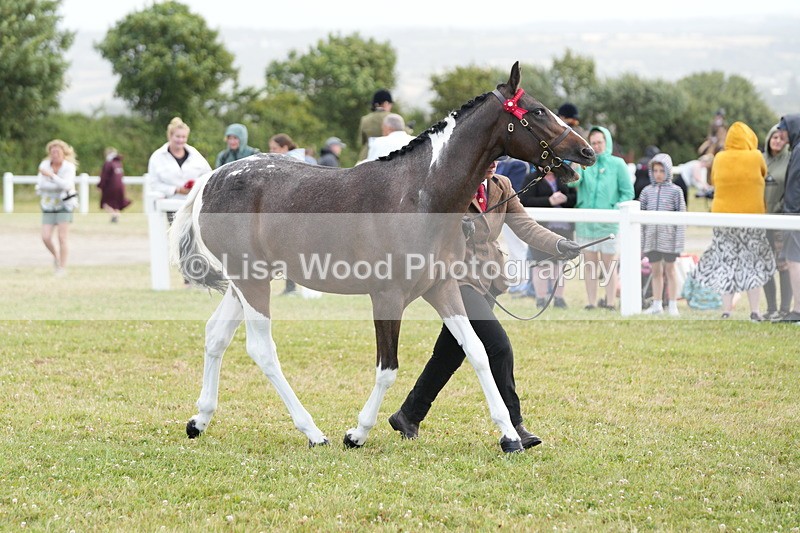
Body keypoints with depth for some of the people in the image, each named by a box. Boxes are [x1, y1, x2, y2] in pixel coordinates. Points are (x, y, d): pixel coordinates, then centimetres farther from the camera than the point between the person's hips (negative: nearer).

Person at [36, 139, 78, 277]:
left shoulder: (69, 168, -14)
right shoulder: (44, 165, -7)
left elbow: (66, 185, -28)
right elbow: (41, 184, -11)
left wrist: (51, 175, -35)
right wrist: (58, 186, -18)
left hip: (64, 205, -3)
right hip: (49, 206, 3)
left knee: (62, 238, -8)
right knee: (46, 238, -6)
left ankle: (62, 268, 2)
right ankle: (56, 255, 24)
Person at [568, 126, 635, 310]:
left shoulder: (617, 164, 2)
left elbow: (628, 192, 2)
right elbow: (573, 181, -11)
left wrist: (616, 210, -11)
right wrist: (575, 169, -31)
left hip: (608, 222, -2)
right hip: (585, 222, 2)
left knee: (608, 263, 0)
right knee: (589, 263, 6)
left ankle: (610, 302, 2)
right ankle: (591, 302, 11)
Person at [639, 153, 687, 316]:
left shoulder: (675, 191, -1)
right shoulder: (647, 191, 8)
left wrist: (679, 242, -8)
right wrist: (640, 240, 7)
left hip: (668, 238, -3)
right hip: (651, 237, 3)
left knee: (669, 270, 3)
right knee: (655, 271, 9)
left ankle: (673, 305, 8)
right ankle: (656, 305, 16)